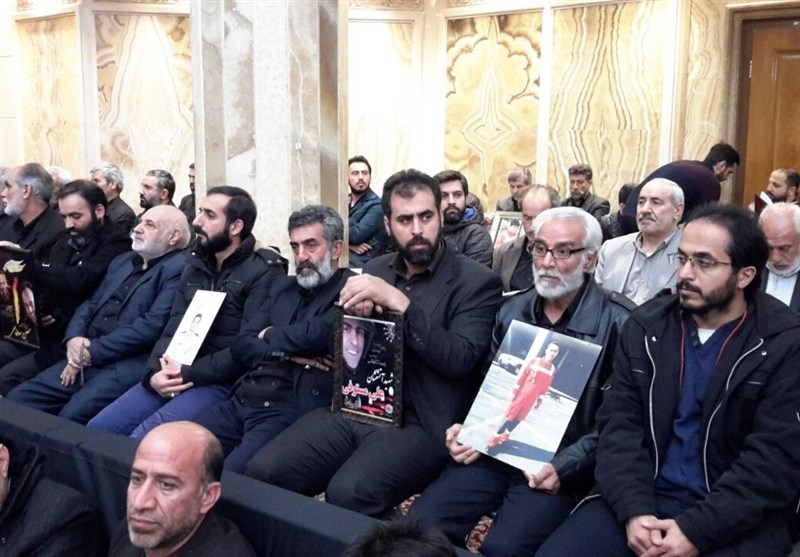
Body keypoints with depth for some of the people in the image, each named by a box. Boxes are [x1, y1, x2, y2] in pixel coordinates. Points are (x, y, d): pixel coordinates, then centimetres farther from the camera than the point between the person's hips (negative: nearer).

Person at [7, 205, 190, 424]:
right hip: (85, 358, 8)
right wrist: (74, 338, -2)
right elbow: (91, 303, 20)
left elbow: (153, 325, -16)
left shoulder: (179, 269, -6)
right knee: (16, 400, -2)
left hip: (128, 363, -8)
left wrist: (93, 351, -14)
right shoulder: (122, 261, 22)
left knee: (72, 415, -28)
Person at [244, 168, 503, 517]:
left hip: (418, 423, -5)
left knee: (348, 492, -31)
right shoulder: (375, 271, 16)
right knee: (262, 472, -15)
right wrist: (354, 310, -5)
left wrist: (398, 301, -21)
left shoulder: (476, 282, -1)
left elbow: (460, 359, -15)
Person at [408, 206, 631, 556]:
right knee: (421, 524, -13)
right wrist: (468, 430, -2)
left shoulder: (617, 323, -7)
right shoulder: (511, 310, 10)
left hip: (557, 465, -4)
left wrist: (564, 467, -18)